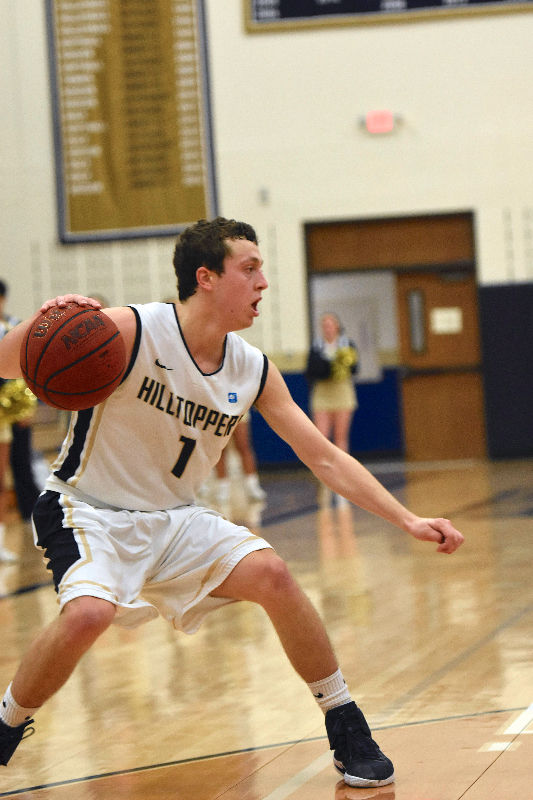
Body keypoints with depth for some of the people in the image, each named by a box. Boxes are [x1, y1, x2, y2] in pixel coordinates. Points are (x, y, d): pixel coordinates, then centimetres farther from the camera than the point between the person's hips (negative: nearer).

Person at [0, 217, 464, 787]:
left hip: (173, 520, 5)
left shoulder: (252, 372, -3)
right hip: (87, 512, -5)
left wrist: (407, 520, -3)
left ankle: (347, 729, 2)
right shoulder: (130, 332, -21)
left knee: (271, 573, -16)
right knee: (88, 612, -33)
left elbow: (325, 458, 3)